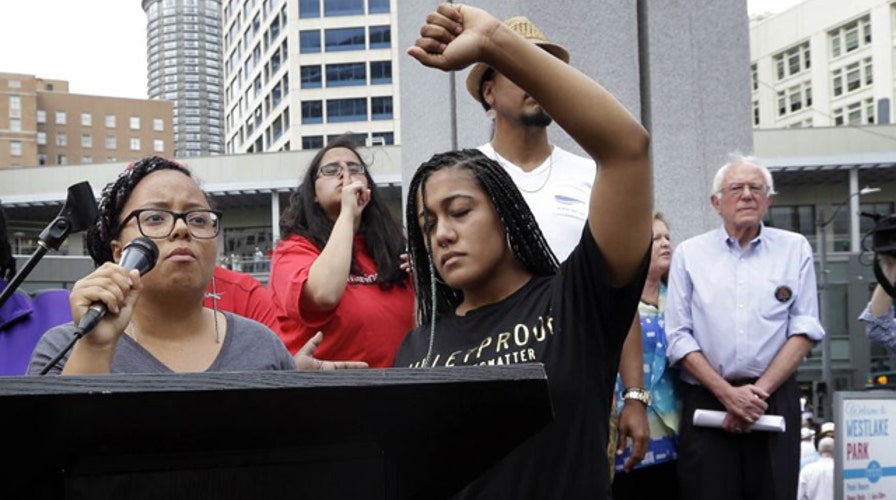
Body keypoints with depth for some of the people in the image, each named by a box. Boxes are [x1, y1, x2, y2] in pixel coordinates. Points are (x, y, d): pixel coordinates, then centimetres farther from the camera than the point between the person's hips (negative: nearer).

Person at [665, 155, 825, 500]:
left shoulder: (795, 249, 9)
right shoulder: (689, 254, 7)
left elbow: (805, 330, 3)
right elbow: (679, 337, 2)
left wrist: (760, 391, -8)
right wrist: (728, 393, -9)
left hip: (775, 400, 1)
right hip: (706, 401, 0)